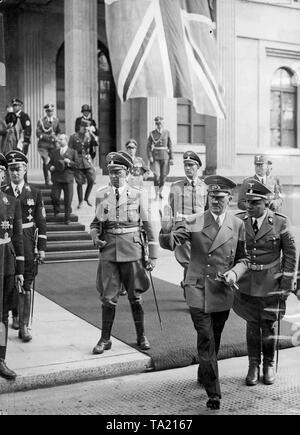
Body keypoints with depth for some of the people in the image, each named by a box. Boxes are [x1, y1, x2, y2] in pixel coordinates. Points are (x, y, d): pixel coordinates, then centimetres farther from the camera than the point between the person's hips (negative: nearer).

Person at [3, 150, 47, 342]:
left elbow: (41, 223, 4)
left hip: (27, 247, 0)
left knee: (26, 286, 1)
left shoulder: (35, 193, 5)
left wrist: (42, 248, -1)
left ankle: (24, 326, 7)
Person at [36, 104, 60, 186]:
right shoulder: (41, 121, -3)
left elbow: (58, 132, 21)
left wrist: (56, 137, 2)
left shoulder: (56, 120, 10)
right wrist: (49, 136, -17)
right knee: (45, 162, -9)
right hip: (43, 145, -3)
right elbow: (38, 134, -8)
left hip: (53, 145, 3)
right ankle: (46, 180, 2)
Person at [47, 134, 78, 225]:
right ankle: (56, 210, 21)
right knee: (54, 197, -9)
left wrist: (69, 162, -13)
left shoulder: (73, 152, 8)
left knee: (68, 200, -1)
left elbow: (77, 164, 4)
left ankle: (67, 218, 11)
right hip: (56, 179, 2)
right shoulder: (55, 152, 17)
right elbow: (50, 163, 21)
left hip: (68, 179, -2)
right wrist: (51, 167, -1)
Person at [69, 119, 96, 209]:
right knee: (79, 183, 0)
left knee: (92, 180, -4)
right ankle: (80, 201, 15)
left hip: (87, 160, 2)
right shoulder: (74, 137, -1)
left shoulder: (89, 136, 6)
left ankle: (86, 198, 17)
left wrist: (91, 133, -18)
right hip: (78, 161, -2)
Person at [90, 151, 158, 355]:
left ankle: (141, 337, 25)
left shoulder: (138, 195, 0)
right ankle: (105, 339, 15)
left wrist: (153, 255, -2)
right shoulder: (102, 196, 6)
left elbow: (149, 225, 1)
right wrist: (96, 237, -5)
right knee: (108, 297, 2)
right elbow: (96, 222, 17)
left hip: (132, 250, -1)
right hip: (109, 251, 2)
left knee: (135, 296, 9)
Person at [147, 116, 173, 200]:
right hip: (155, 156, -1)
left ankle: (160, 192, 25)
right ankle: (156, 195, -7)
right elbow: (148, 146, 3)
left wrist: (171, 158, 0)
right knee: (156, 175, -14)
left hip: (164, 156, 1)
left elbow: (170, 146, 5)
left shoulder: (167, 133, 4)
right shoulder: (152, 133, 2)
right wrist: (150, 157, -10)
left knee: (163, 176, 4)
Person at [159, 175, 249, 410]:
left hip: (223, 292, 3)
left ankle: (204, 375, 42)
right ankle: (214, 392, -1)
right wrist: (167, 229, -35)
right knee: (206, 339, -9)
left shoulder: (237, 225, 4)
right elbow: (170, 243, -13)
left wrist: (234, 273, -9)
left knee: (214, 339, 17)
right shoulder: (194, 222, -4)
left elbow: (243, 258, 11)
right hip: (198, 289, -3)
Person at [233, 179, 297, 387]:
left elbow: (290, 253, -2)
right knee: (252, 325, 10)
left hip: (271, 284, -1)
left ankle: (269, 365, 30)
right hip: (247, 284, 2)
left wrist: (287, 283, -4)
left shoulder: (280, 222, -9)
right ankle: (253, 365, 27)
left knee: (268, 326, 9)